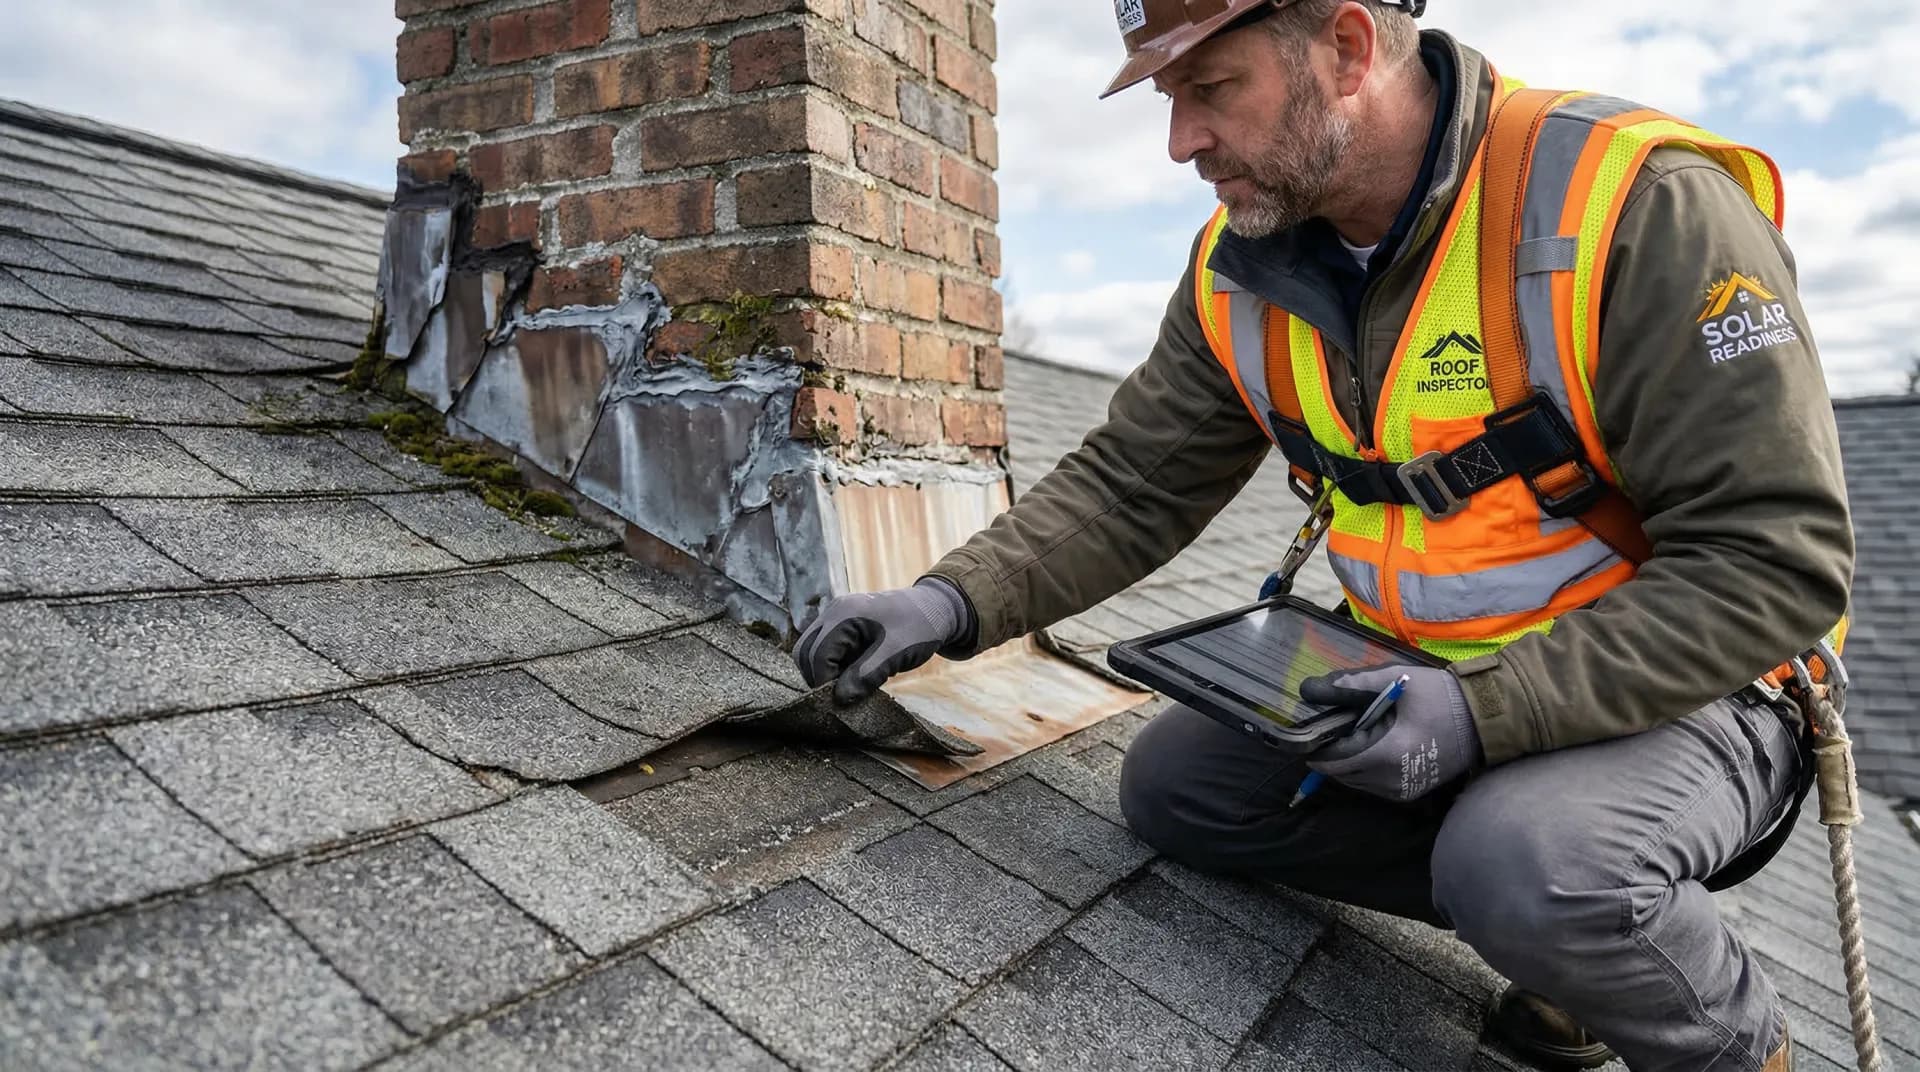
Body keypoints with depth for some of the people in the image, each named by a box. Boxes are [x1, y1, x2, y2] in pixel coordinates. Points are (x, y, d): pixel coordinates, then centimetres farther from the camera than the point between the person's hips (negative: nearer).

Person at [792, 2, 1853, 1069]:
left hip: (1680, 692, -6)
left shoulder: (1640, 208, -24)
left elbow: (1775, 559, -23)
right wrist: (956, 600, -18)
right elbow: (1131, 484, -2)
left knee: (1534, 862, -35)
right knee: (1174, 783, -2)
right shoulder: (1239, 271, -4)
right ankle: (1567, 917, 6)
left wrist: (1489, 711, -31)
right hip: (1424, 686, 7)